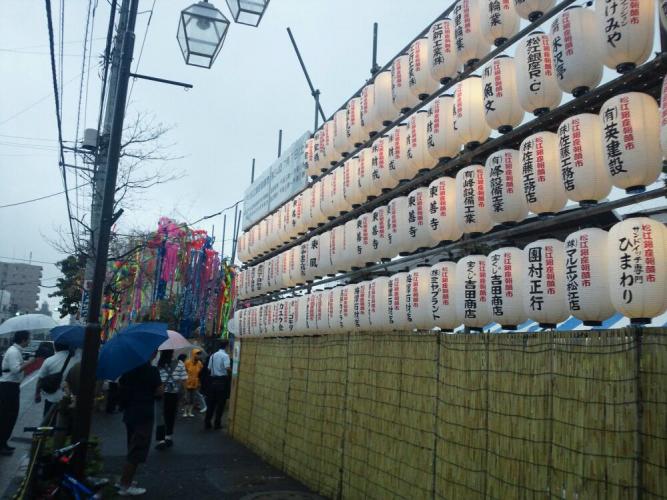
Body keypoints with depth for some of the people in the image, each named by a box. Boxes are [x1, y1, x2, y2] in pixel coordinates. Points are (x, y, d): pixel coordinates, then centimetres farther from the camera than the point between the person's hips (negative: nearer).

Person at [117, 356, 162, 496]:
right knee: (137, 450, 0)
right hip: (144, 414, -8)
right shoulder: (152, 370, -15)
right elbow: (158, 392, -15)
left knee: (133, 448, 21)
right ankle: (125, 486, 3)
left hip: (129, 412, 8)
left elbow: (120, 386, 15)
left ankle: (125, 480, 26)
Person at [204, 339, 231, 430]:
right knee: (220, 403, 4)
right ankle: (217, 423, 7)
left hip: (213, 380, 6)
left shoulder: (213, 355, 9)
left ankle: (207, 423, 13)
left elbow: (209, 369, 10)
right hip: (222, 380, -6)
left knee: (211, 402, 11)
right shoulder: (225, 355, -11)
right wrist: (231, 373, -5)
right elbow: (228, 368, -23)